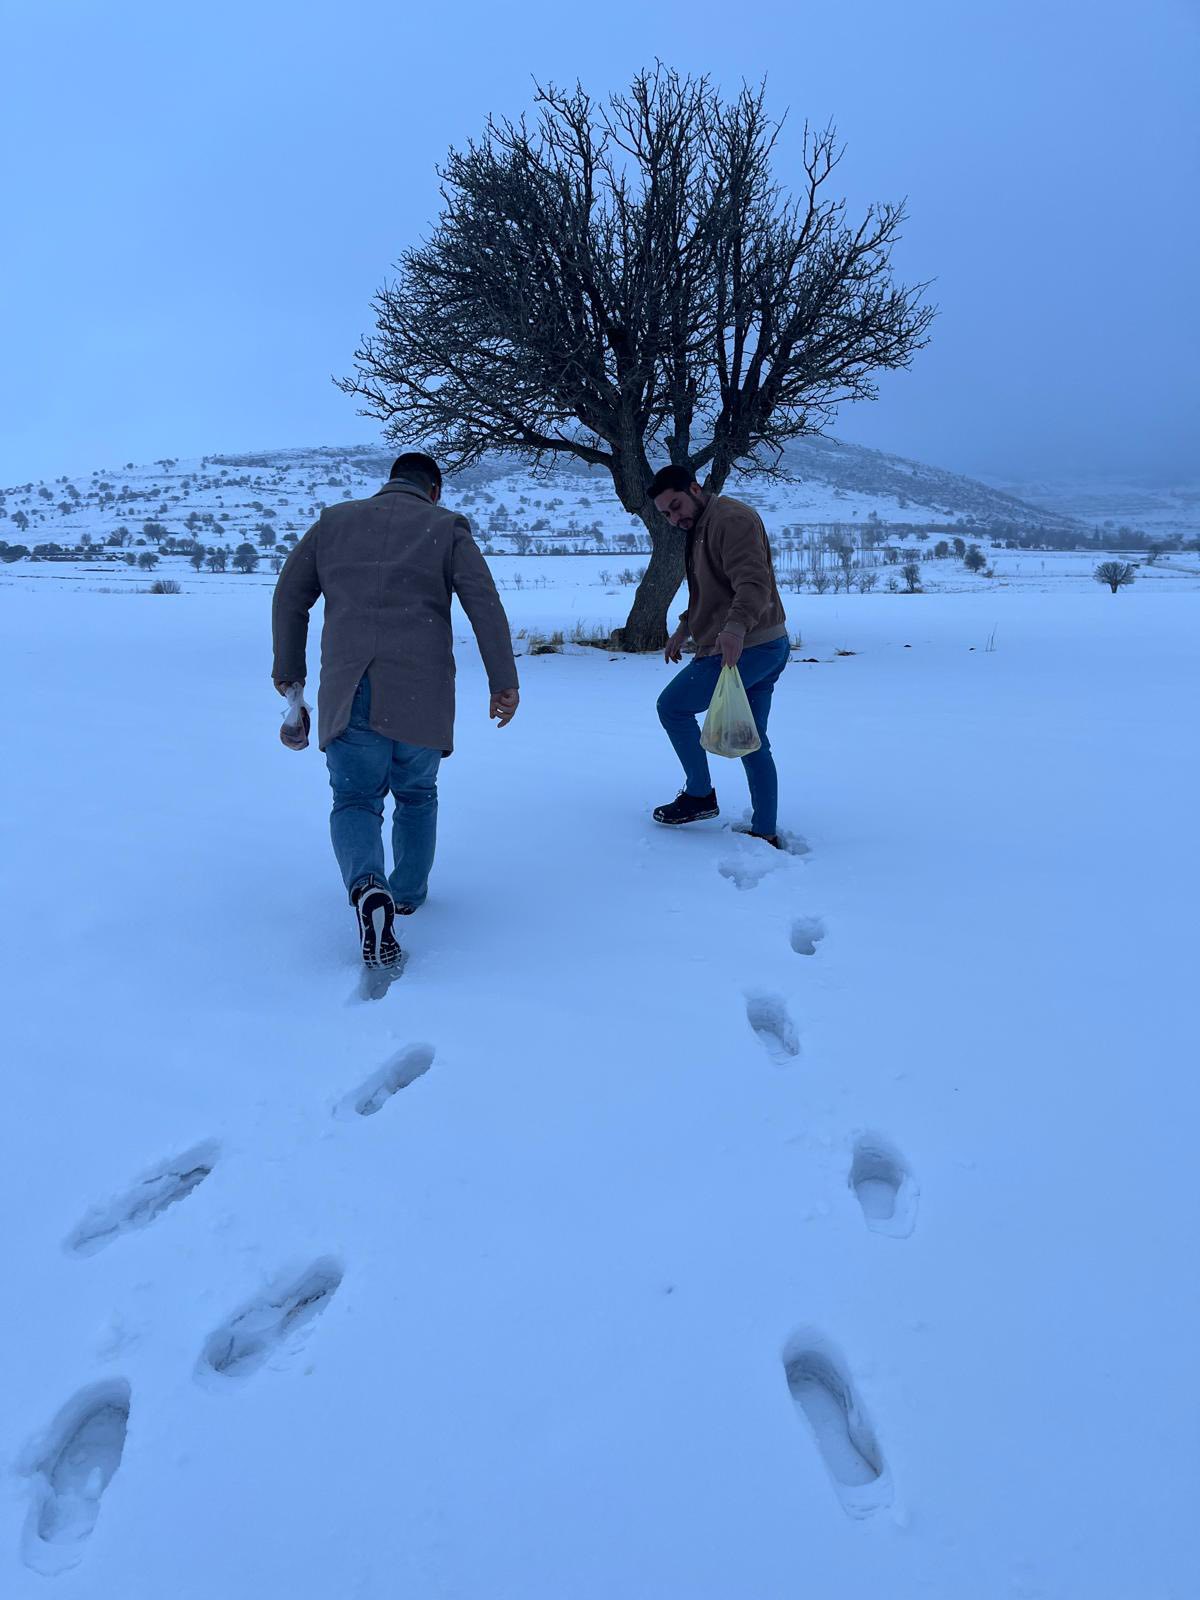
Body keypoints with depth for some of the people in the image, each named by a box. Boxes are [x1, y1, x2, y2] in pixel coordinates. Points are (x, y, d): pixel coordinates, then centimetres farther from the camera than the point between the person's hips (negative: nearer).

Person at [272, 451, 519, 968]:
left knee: (354, 799, 6)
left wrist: (288, 668, 27)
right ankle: (408, 894, 32)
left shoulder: (334, 520, 17)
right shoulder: (447, 527, 9)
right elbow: (485, 605, -2)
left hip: (347, 691, 1)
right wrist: (504, 682, -2)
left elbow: (289, 596, 17)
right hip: (421, 692, 0)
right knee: (416, 795, 20)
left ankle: (368, 887, -21)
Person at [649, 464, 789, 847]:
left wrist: (736, 627, -42)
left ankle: (700, 795, 10)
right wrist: (685, 628, 25)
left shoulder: (730, 518, -14)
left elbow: (754, 582, -28)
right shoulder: (700, 528, 20)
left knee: (672, 706, -1)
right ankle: (765, 833, 17)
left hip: (744, 647, -11)